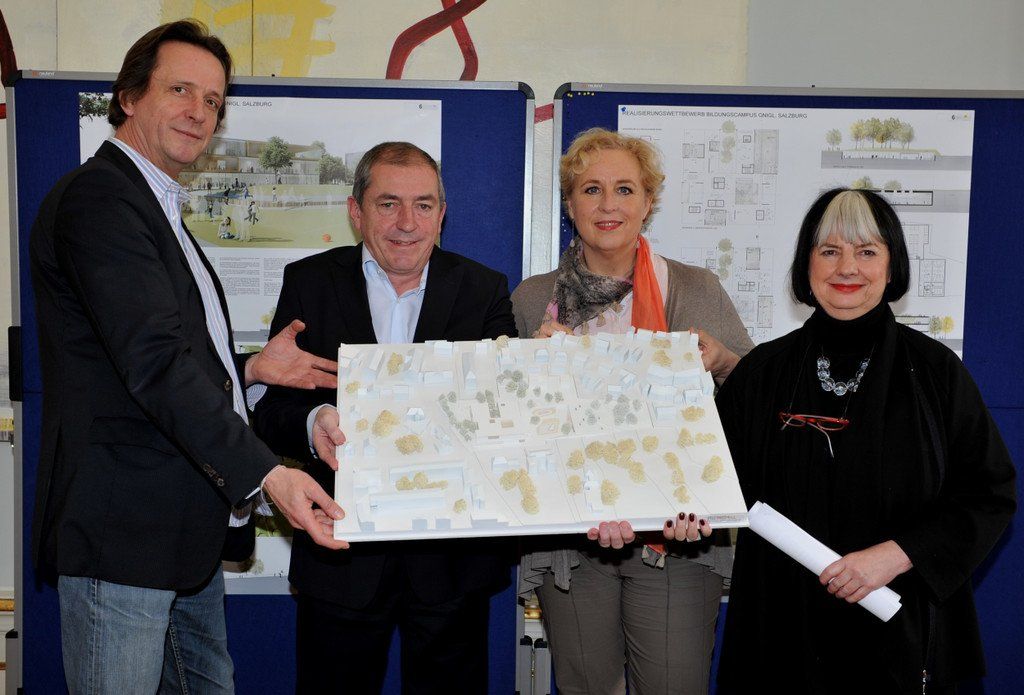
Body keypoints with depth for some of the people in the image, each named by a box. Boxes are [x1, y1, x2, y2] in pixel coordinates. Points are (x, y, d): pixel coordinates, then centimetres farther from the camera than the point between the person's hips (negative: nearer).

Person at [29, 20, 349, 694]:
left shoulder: (159, 210, 20)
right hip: (122, 530, -10)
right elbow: (153, 363, -24)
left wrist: (249, 369, 11)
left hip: (186, 529, 10)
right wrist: (267, 472, -28)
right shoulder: (97, 197, -13)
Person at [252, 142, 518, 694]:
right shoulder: (309, 283, 1)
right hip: (341, 555, 0)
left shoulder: (485, 291, 3)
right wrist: (313, 423, -27)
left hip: (454, 559, 1)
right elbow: (272, 408, -5)